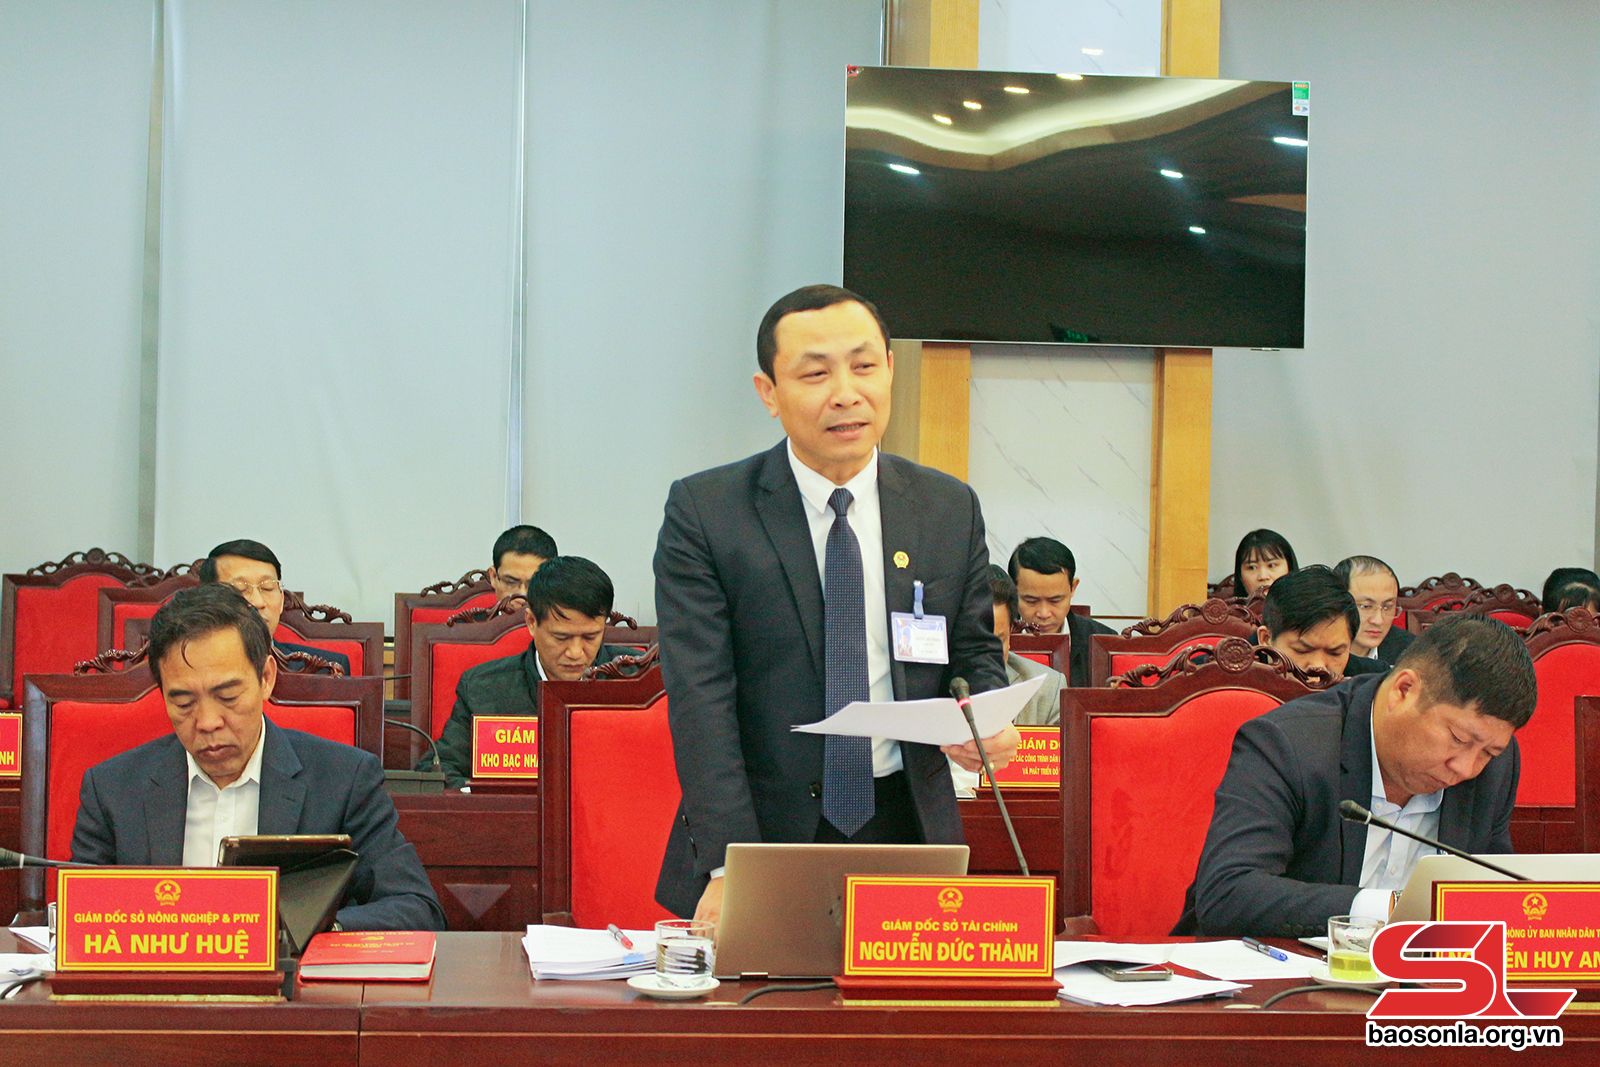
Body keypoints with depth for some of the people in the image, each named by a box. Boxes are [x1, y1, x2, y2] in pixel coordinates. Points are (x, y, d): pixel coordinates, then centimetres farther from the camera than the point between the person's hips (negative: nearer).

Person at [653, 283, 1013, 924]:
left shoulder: (950, 509, 6)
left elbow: (975, 651, 15)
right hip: (763, 830, -3)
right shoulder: (704, 511, -6)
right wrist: (729, 867, -21)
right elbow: (700, 698, -12)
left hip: (907, 832, 3)